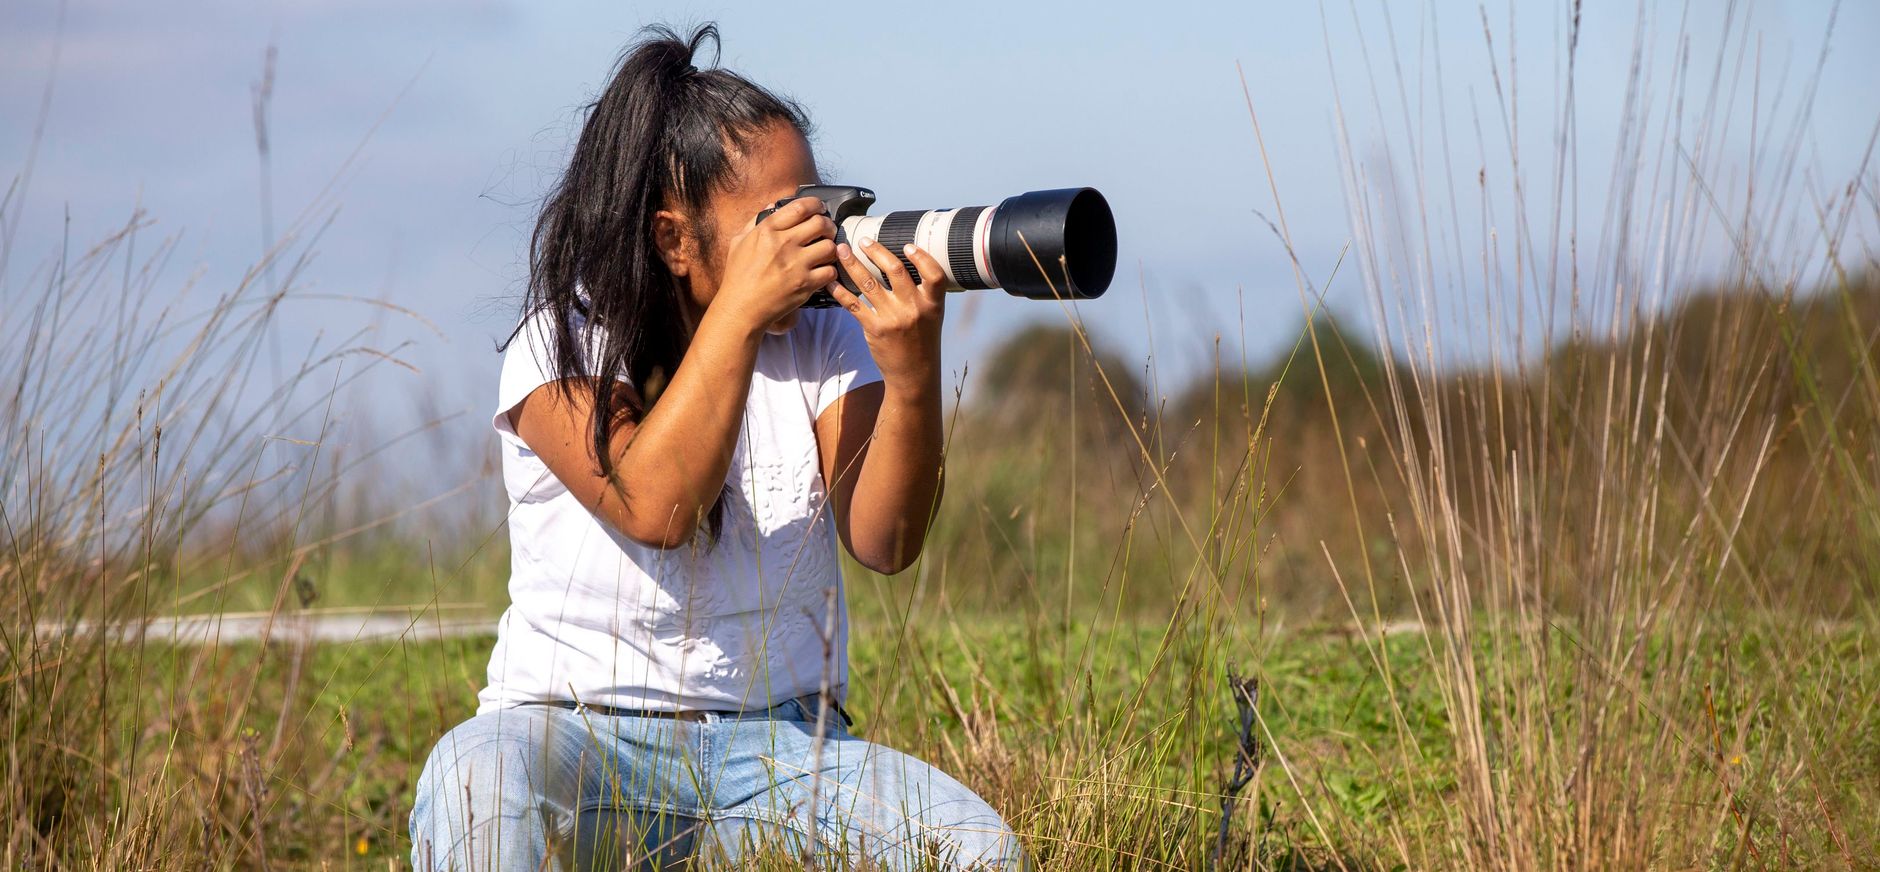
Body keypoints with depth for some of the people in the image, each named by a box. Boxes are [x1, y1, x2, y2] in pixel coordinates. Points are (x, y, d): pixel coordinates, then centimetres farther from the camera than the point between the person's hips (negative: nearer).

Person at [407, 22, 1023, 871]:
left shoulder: (823, 339, 5)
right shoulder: (560, 348, -4)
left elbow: (884, 543, -8)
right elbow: (655, 507, -23)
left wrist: (911, 377, -25)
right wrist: (739, 312, -25)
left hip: (779, 739, 3)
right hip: (576, 729, -3)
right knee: (476, 787, -37)